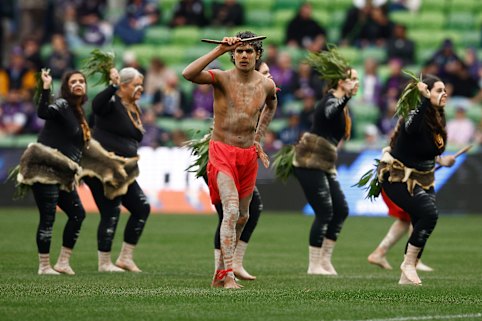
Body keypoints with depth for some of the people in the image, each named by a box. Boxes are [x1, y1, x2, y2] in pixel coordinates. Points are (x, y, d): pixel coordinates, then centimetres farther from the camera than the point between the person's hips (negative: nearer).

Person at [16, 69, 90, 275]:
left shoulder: (78, 112, 18)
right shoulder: (62, 105, -8)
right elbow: (43, 113, -30)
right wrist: (46, 89, -40)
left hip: (62, 175, 9)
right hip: (46, 171, -9)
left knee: (78, 214, 8)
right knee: (48, 217, -9)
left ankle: (63, 263, 16)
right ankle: (44, 266, -4)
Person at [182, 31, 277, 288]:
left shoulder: (267, 85, 4)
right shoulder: (222, 78, -10)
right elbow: (188, 74, -30)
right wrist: (219, 50, -31)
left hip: (248, 155, 6)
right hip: (222, 153, -6)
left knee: (242, 216, 15)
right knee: (231, 211, -22)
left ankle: (220, 270, 33)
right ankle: (228, 275, -25)